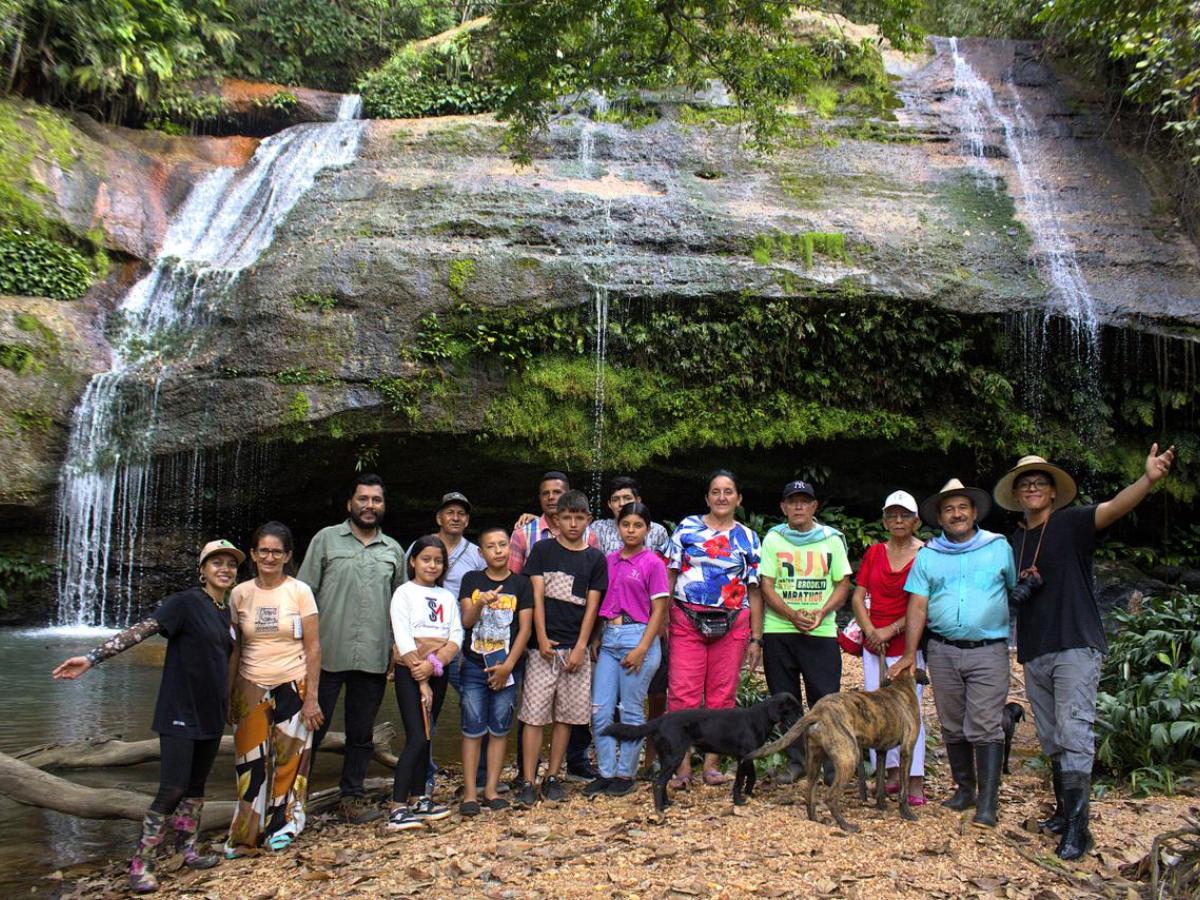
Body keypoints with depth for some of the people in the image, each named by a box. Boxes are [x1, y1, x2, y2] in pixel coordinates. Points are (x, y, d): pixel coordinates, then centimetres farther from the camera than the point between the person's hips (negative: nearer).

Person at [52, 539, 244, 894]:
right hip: (180, 713, -7)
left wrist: (226, 706, 22)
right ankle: (141, 864, 1)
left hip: (211, 714, 7)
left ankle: (187, 849, 25)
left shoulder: (227, 612, 9)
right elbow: (140, 631, -21)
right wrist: (93, 657, -31)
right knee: (172, 789, -8)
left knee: (196, 785, 14)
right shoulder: (186, 602, -12)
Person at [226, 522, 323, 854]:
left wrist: (311, 698, -9)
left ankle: (283, 825, 23)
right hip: (251, 689, 2)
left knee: (288, 759, 5)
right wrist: (230, 696, 5)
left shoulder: (300, 591, -5)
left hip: (292, 688, -2)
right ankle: (246, 833, 15)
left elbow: (313, 646, -5)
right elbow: (234, 648, 7)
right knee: (251, 763, 2)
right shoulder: (240, 593, 2)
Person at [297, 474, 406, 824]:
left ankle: (352, 795, 24)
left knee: (361, 734, 12)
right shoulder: (326, 539, 3)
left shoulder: (393, 551, 12)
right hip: (328, 654, -3)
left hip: (373, 659, 3)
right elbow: (305, 592, 2)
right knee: (313, 728, 4)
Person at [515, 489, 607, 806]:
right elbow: (537, 596, -1)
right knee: (534, 714, -5)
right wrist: (542, 638, -10)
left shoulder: (595, 559, 7)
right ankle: (527, 781, -1)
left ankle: (552, 778, 16)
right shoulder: (542, 550, 4)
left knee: (566, 714, 6)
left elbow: (592, 605, 3)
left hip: (575, 648, 2)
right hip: (543, 646, -2)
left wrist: (580, 647, -6)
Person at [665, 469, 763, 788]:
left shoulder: (748, 539, 10)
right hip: (687, 621, -1)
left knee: (722, 696, 5)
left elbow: (754, 591, 9)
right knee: (683, 695, -5)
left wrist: (756, 638, 5)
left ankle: (711, 763, 15)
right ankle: (682, 765, 2)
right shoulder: (687, 528, 6)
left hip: (732, 624, 2)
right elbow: (670, 575, 5)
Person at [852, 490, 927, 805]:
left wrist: (891, 630, -12)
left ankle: (915, 781, -3)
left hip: (907, 645, -5)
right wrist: (869, 630, -6)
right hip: (873, 645, 5)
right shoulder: (874, 553, 10)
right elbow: (858, 596, 8)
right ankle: (892, 773, 17)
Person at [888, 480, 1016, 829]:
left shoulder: (999, 547, 5)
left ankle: (987, 803, -5)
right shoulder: (927, 556, 8)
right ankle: (964, 790, 24)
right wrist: (909, 654, -4)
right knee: (953, 727, 10)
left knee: (985, 728, -8)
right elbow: (918, 606, 3)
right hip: (943, 651, 3)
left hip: (989, 651, -3)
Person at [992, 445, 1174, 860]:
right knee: (1051, 740, 14)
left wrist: (1148, 479, -41)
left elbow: (1113, 508, -22)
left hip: (1076, 646, -6)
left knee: (1074, 735, -11)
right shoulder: (1014, 541, 14)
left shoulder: (1071, 523, -3)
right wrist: (1018, 588, 0)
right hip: (1034, 653, 7)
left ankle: (1077, 827, -9)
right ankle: (1064, 809, 26)